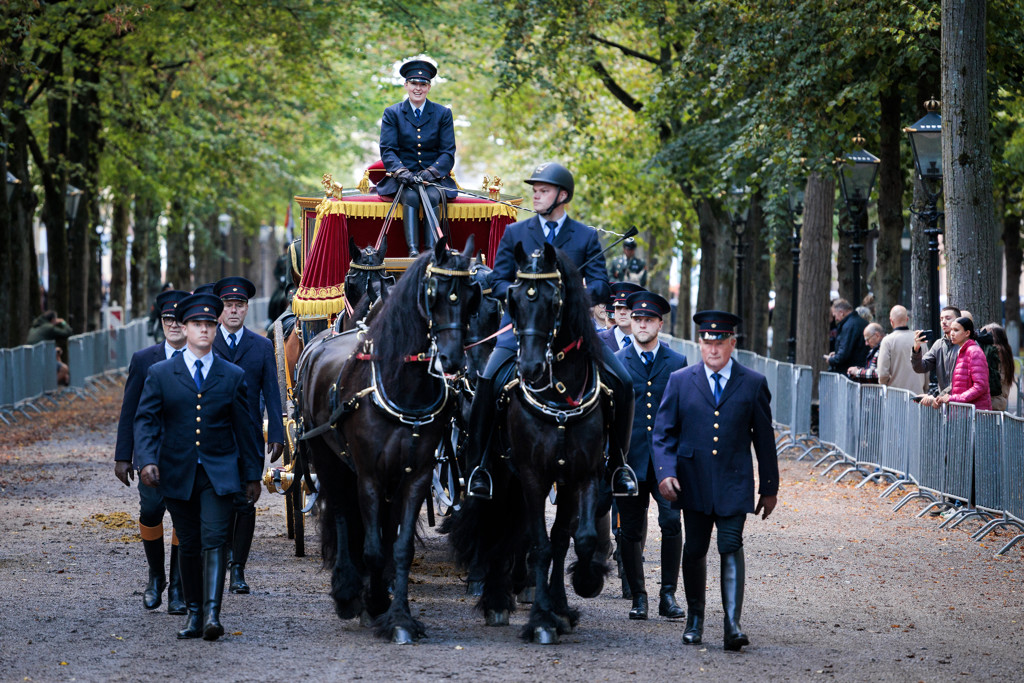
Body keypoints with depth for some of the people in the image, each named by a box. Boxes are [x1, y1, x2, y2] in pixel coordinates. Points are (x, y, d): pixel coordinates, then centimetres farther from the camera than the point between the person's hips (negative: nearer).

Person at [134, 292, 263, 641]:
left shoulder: (233, 376, 5)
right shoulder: (161, 374, 3)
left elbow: (244, 427, 9)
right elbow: (145, 420, -2)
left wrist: (252, 474, 11)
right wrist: (147, 460, -18)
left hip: (219, 472, -1)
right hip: (177, 474, 1)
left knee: (214, 539, -14)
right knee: (188, 545, 8)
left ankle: (212, 613, -22)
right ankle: (194, 612, 19)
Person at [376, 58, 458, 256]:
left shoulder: (443, 114, 9)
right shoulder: (392, 113, 9)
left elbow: (448, 152, 4)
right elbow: (387, 150, 1)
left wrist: (431, 172, -16)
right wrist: (401, 172, -20)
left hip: (434, 178, 0)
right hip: (403, 179, 0)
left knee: (432, 196, -33)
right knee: (410, 196, -33)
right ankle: (413, 250, -41)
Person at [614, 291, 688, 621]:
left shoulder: (677, 364, 9)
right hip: (630, 458, 1)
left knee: (672, 521, -14)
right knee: (631, 531, 4)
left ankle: (668, 594, -4)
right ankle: (638, 596, 16)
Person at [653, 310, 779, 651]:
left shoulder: (753, 383, 4)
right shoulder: (680, 381, 6)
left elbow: (764, 439, 8)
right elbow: (663, 432, 5)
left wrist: (769, 488, 8)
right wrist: (665, 472, -11)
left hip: (734, 482, -2)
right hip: (693, 482, 2)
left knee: (731, 547, -12)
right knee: (694, 550, 9)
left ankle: (732, 625, -15)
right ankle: (694, 619, 26)